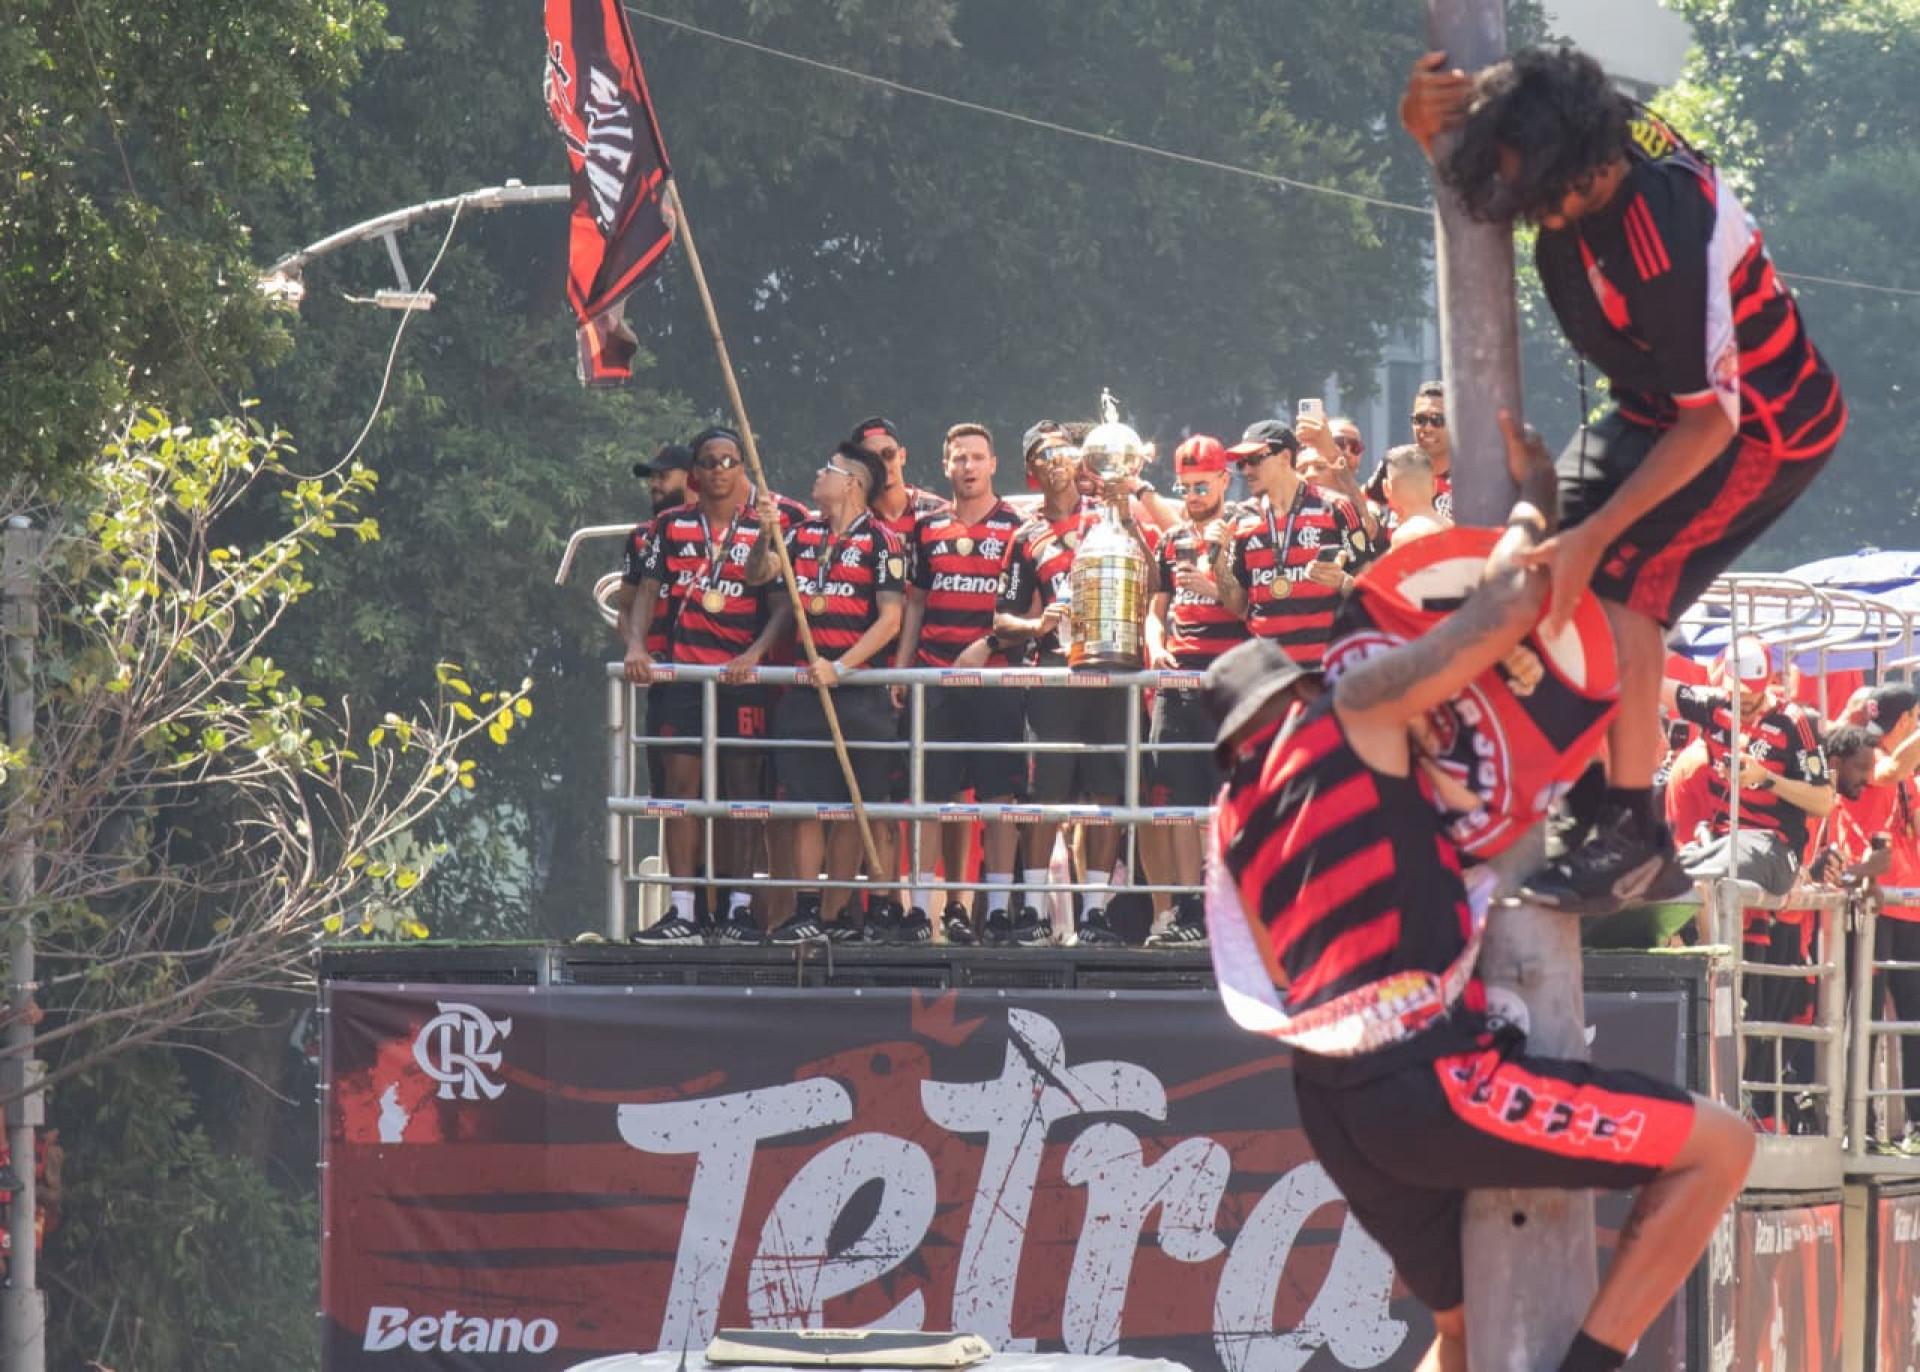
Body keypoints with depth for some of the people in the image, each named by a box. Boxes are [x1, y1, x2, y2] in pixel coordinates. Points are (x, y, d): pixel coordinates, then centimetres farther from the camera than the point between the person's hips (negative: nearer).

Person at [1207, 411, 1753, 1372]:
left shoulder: (1232, 824, 23)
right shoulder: (1355, 709, 4)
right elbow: (1511, 604, -1)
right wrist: (1533, 499, 18)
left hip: (1332, 1106, 8)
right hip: (1429, 1075, -7)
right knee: (1719, 1146, 1)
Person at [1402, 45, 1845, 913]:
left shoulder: (1666, 248, -40)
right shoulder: (1593, 136, -17)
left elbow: (1710, 420, -29)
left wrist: (1594, 535, -29)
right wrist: (1425, 115, -24)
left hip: (1765, 425, -9)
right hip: (1657, 405, 9)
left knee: (1618, 587, -20)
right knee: (1543, 570, 3)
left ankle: (1635, 839, -13)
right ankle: (1598, 804, 8)